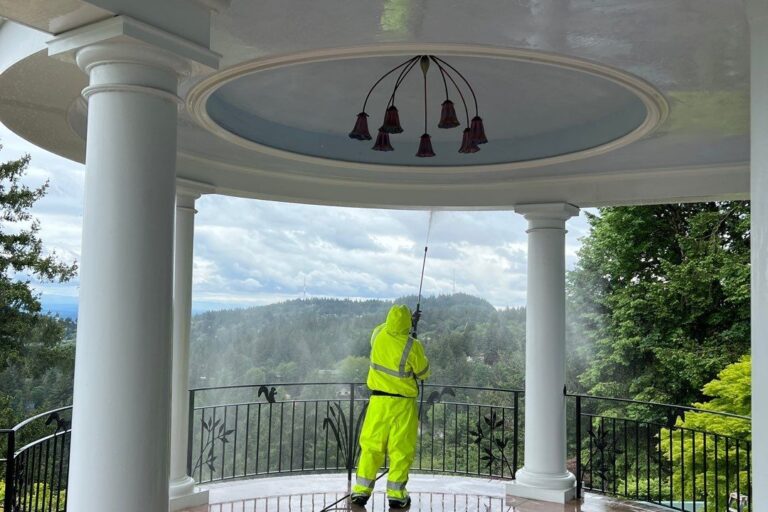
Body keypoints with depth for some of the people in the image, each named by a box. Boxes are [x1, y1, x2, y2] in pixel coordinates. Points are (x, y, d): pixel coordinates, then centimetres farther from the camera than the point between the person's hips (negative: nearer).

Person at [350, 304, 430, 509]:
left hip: (378, 400, 4)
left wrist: (397, 321, 30)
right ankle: (396, 494, 10)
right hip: (403, 403, -4)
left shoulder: (378, 336, -4)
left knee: (371, 445, 12)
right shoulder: (412, 346, -17)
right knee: (401, 449, 7)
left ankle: (361, 491, 14)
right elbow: (423, 373, -3)